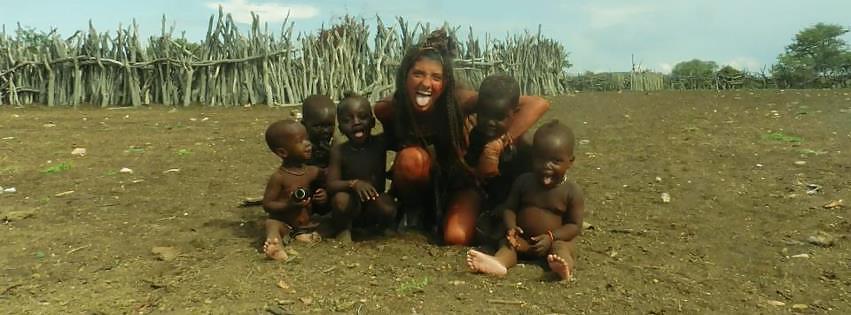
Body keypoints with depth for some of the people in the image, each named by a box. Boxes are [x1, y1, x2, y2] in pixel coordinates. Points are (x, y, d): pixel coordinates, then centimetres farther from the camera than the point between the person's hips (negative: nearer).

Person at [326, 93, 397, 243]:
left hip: (375, 203, 1)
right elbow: (331, 185, -15)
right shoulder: (339, 151, -9)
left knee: (388, 208, -30)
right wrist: (353, 183, -32)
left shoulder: (381, 143, -7)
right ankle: (343, 230, -3)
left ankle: (380, 228, 4)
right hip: (353, 204, -1)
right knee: (340, 199, -32)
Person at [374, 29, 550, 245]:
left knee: (457, 239, -27)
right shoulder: (388, 109, -23)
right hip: (420, 184, 1)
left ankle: (440, 218, 10)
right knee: (411, 157, -33)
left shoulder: (458, 101, -28)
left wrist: (500, 143, -38)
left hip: (459, 181, -1)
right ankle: (413, 214, -2)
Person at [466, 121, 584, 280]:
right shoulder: (524, 182, 3)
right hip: (522, 238, 3)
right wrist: (511, 227, -17)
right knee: (507, 243, -23)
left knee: (563, 247, -31)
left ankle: (564, 266, -63)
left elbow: (574, 225, -6)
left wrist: (551, 237, -23)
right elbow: (509, 208, 6)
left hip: (556, 240, -2)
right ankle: (499, 262, -53)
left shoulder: (572, 191, -5)